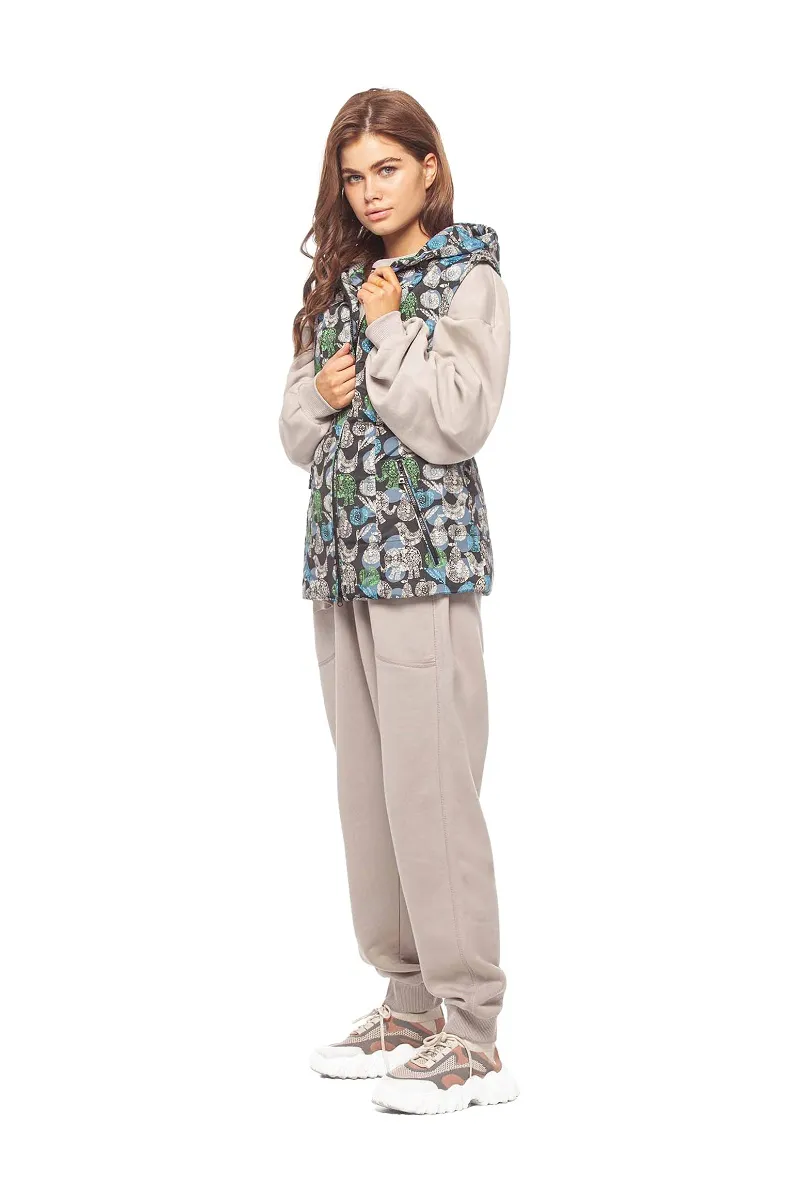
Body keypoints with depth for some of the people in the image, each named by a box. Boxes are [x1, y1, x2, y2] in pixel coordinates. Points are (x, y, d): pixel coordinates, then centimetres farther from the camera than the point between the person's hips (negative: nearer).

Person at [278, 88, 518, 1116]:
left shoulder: (466, 279, -3)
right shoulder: (340, 281, 16)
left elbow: (459, 421, -15)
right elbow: (297, 433, 16)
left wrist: (388, 330, -10)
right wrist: (321, 393, -4)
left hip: (424, 560, -7)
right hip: (343, 555, 7)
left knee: (430, 787, -10)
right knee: (367, 785, 10)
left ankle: (474, 1038, -5)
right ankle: (410, 1005, 20)